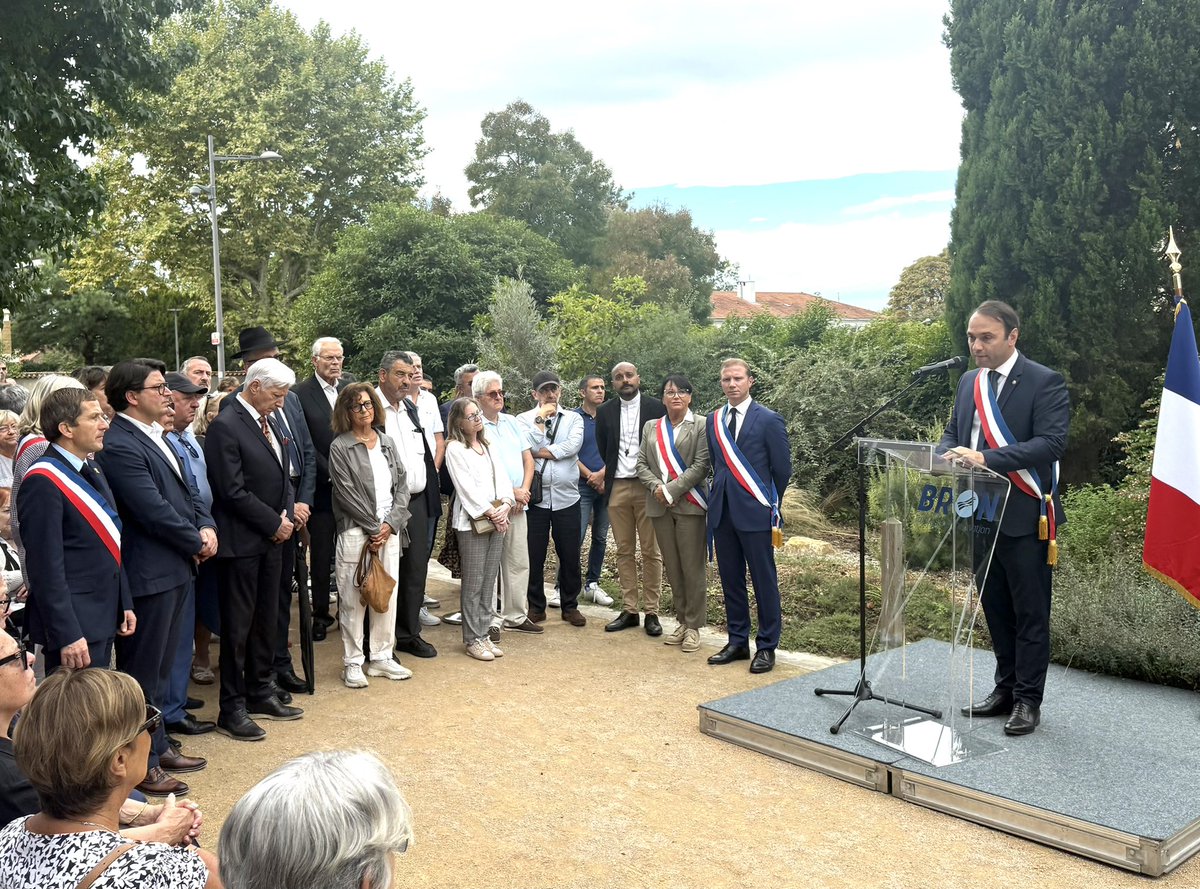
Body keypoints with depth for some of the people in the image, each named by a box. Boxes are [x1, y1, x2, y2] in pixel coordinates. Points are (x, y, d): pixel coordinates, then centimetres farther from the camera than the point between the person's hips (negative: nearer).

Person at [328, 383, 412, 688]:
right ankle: (352, 663, 9)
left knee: (388, 596, 8)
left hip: (390, 530, 5)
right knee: (353, 600, -1)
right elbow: (347, 493, -9)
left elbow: (402, 486, 9)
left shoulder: (387, 443, 12)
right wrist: (374, 527, -9)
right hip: (356, 532, -5)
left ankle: (381, 658, 19)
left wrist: (390, 524, -4)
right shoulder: (340, 447, -3)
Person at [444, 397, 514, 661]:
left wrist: (505, 505, -8)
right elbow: (466, 487, -11)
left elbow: (501, 477, 9)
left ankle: (483, 634, 16)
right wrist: (489, 513, -14)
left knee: (489, 581, 8)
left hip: (497, 519, 6)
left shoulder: (487, 446, 17)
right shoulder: (455, 448, -4)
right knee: (473, 583, -2)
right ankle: (472, 639, 6)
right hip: (471, 521, -6)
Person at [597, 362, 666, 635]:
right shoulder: (605, 412, 8)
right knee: (624, 551, 7)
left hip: (648, 487, -3)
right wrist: (611, 473, 11)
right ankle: (629, 610, 14)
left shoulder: (656, 407, -1)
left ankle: (651, 612, 6)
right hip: (617, 487, 3)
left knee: (651, 552, 0)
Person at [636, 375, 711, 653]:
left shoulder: (701, 425, -1)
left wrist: (672, 489, -13)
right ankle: (682, 621, 17)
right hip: (660, 505, 5)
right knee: (672, 567, 8)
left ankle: (693, 626, 5)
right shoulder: (651, 427, 15)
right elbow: (642, 463, 11)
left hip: (689, 503, -5)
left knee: (692, 566, -3)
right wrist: (655, 486, -7)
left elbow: (701, 465, -9)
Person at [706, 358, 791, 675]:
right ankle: (737, 641, 23)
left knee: (764, 581, 2)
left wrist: (769, 504, 6)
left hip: (754, 512, -5)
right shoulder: (713, 420, 10)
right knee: (730, 579, 12)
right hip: (722, 511, 5)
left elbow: (782, 469, -1)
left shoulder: (769, 420, -6)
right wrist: (722, 494, 12)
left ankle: (766, 646, 11)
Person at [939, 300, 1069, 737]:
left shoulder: (1044, 382, -10)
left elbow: (1051, 443, -20)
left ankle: (1028, 700, 13)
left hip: (1023, 516, -6)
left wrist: (986, 458, -29)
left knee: (1030, 613, 3)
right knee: (995, 609, 15)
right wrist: (946, 455, -9)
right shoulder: (968, 382, 11)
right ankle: (1005, 689, 27)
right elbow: (953, 433, 15)